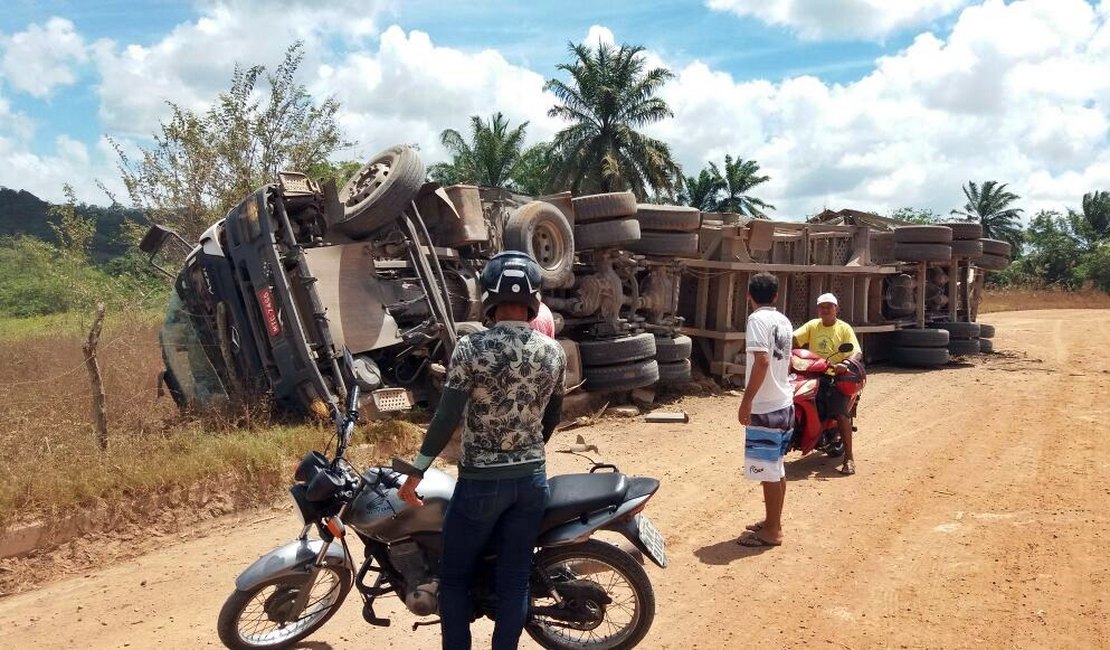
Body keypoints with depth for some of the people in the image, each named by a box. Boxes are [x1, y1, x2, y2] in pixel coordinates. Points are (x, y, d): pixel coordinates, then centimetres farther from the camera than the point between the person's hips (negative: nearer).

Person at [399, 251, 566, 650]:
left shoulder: (471, 348, -15)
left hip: (481, 481, -4)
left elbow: (446, 418, -17)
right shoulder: (554, 353, -2)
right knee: (514, 579, 14)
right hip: (532, 479, 4)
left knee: (454, 576, 15)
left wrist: (415, 474, -8)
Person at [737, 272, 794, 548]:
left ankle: (771, 531, 7)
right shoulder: (783, 320, 11)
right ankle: (773, 522, 27)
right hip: (784, 403, 9)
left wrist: (746, 400, -22)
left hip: (765, 407, -9)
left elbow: (762, 361, -24)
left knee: (767, 470, -1)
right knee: (776, 467, 16)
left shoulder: (758, 319, -14)